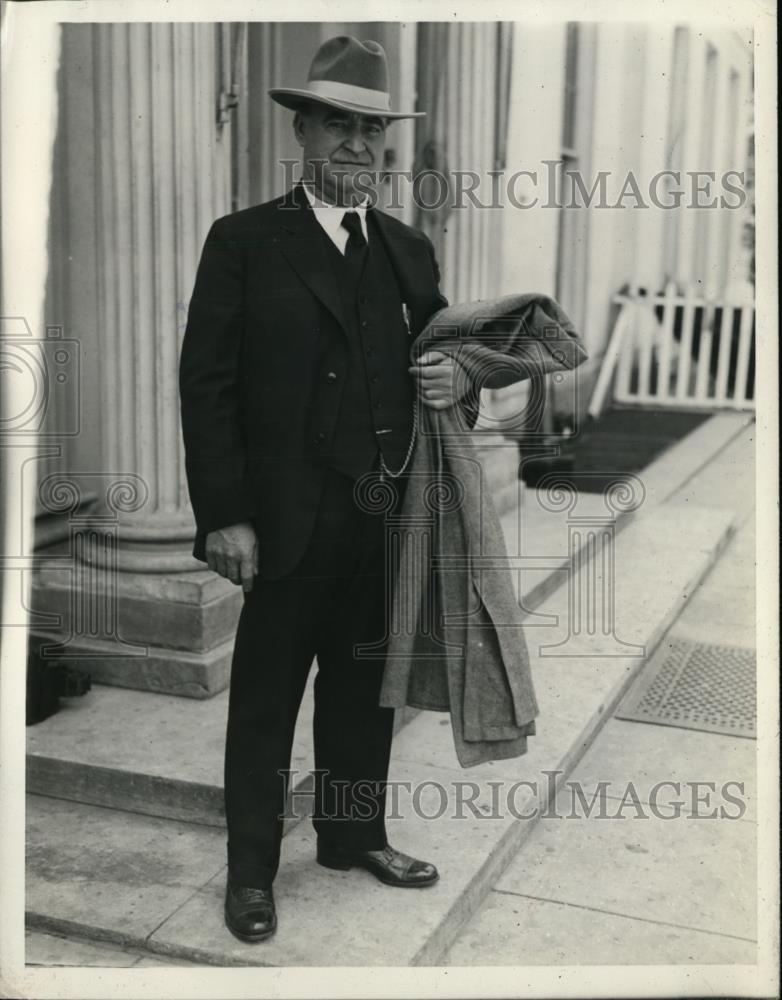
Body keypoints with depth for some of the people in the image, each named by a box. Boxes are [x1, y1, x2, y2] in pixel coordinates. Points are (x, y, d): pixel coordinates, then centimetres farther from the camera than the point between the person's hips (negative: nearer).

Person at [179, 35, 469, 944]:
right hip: (291, 518, -5)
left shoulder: (409, 250, 12)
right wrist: (224, 516, -14)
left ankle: (354, 835, 35)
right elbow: (206, 384, -8)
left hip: (388, 517, 5)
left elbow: (431, 358, 20)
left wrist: (452, 377, -5)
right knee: (265, 696, 7)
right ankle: (251, 870, 22)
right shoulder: (244, 241, -4)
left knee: (365, 688, 17)